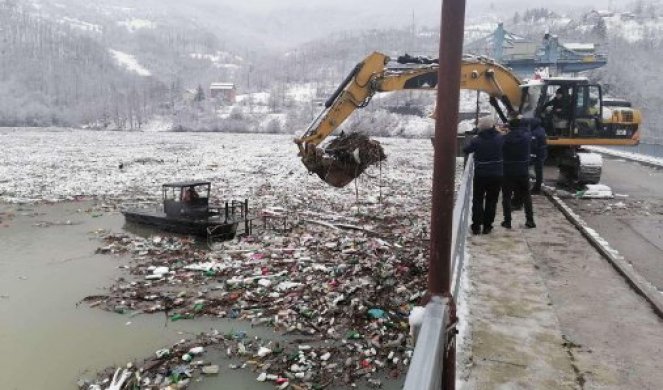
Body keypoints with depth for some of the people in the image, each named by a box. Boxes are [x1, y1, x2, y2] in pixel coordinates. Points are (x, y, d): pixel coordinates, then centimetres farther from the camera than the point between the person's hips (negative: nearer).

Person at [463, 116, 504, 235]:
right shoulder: (500, 138, -6)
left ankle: (476, 226, 9)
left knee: (478, 200, 11)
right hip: (496, 175, 1)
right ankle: (487, 226, 12)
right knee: (491, 201, 11)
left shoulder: (477, 140, -11)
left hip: (480, 175, -1)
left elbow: (466, 150, -2)